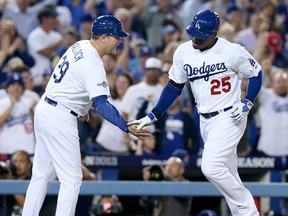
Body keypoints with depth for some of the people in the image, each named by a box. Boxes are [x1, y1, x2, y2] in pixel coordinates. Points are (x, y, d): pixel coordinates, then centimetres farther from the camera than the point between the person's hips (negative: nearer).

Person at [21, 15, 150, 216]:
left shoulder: (80, 46, 8)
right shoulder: (93, 64, -21)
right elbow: (101, 105, -29)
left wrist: (79, 107, 32)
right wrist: (128, 127, -33)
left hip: (44, 110, 10)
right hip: (60, 118, -10)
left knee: (42, 174, 15)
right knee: (71, 179, -5)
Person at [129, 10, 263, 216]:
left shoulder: (232, 52, -15)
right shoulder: (184, 52, -1)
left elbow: (256, 73, -1)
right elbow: (174, 87, 8)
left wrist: (247, 103, -15)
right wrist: (152, 116, 4)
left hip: (229, 118, -6)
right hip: (205, 120, 6)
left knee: (211, 168, -19)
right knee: (227, 175, 9)